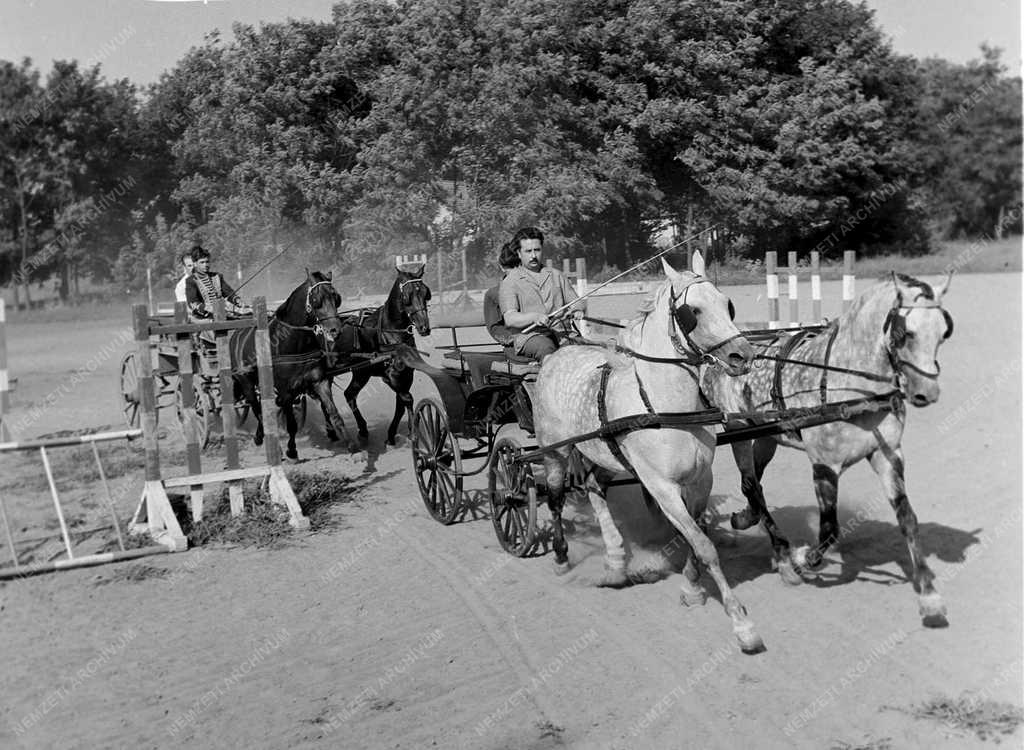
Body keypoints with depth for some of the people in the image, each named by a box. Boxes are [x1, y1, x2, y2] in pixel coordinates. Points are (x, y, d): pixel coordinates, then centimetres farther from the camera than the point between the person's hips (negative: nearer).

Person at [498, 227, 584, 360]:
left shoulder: (556, 276, 24)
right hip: (528, 336, -4)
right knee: (546, 347, -38)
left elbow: (575, 301, 24)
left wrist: (577, 310, -2)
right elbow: (509, 318, -5)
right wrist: (534, 317, -24)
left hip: (560, 333, 4)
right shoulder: (510, 281, 8)